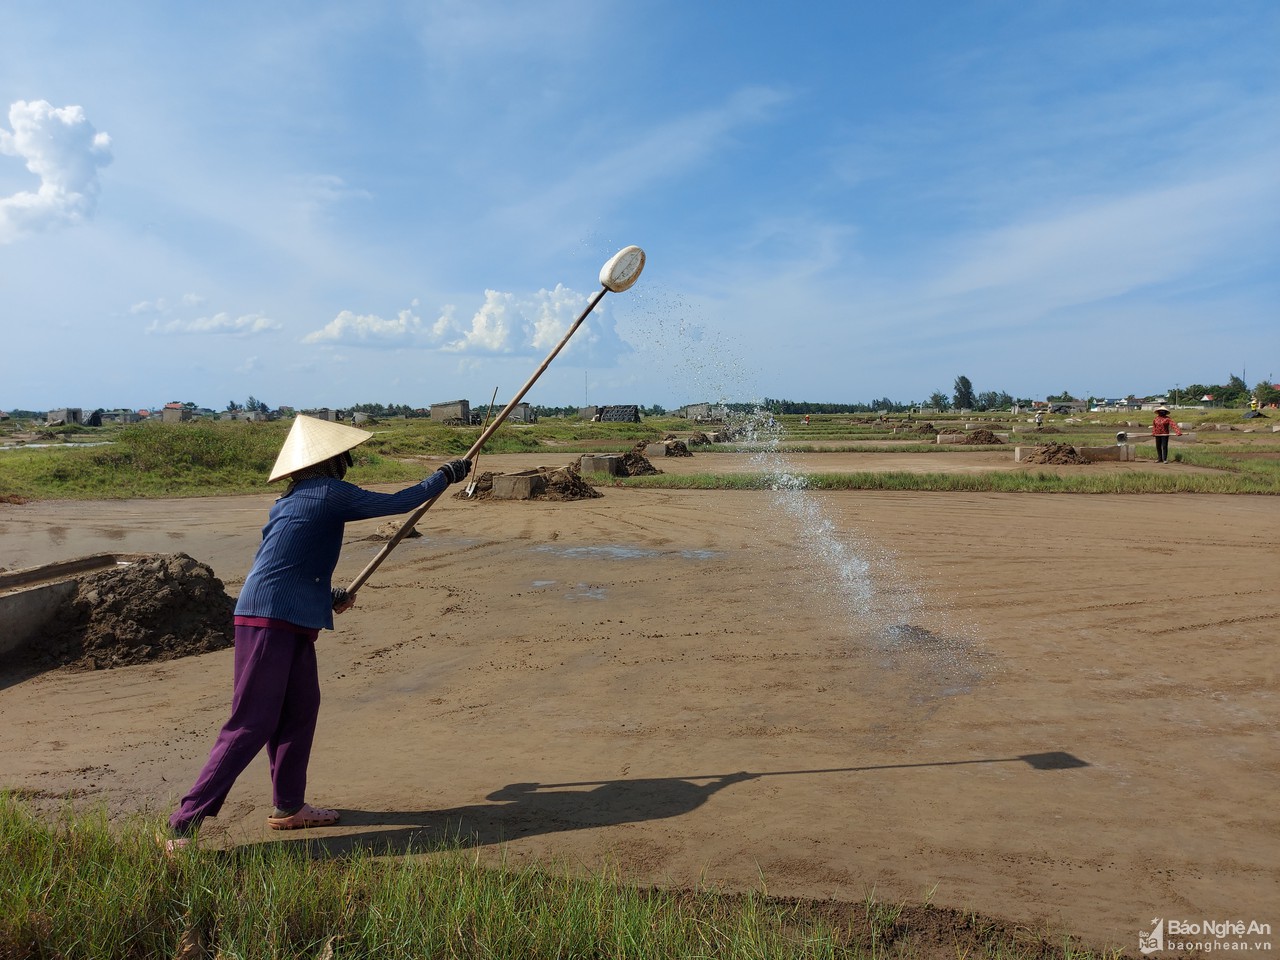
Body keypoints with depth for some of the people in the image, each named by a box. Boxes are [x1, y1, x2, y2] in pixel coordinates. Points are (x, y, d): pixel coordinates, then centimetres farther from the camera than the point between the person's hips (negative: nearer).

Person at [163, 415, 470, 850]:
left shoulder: (293, 500, 17)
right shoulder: (331, 493, -8)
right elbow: (398, 502, -3)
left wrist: (328, 596, 31)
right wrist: (446, 475, 10)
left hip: (291, 623, 9)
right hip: (270, 621, -9)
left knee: (301, 708, 15)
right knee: (252, 724, -6)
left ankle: (289, 806, 26)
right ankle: (185, 822, -1)